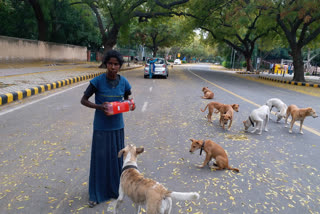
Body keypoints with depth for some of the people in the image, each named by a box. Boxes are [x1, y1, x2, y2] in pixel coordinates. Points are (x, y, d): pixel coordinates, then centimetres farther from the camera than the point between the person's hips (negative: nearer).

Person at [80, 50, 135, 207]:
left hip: (117, 126, 3)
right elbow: (83, 100, -6)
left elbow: (127, 100, 12)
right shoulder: (97, 81, -12)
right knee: (99, 158, 4)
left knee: (117, 157, 12)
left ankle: (115, 188, 34)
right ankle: (96, 194, 22)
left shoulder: (123, 82, -3)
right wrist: (99, 107, -23)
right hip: (101, 127, -3)